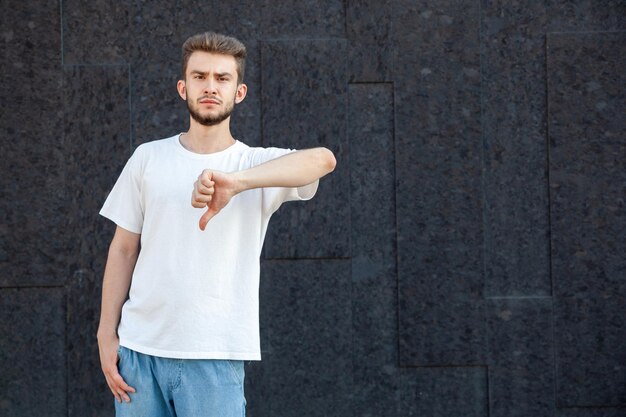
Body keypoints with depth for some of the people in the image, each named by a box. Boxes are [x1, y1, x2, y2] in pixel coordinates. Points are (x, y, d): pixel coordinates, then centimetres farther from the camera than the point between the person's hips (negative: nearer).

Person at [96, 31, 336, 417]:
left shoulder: (258, 165, 0)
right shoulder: (148, 158, 9)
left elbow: (323, 159, -21)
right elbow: (124, 250, 11)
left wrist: (234, 181, -35)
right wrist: (107, 334, 5)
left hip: (214, 356, -2)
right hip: (139, 347, 2)